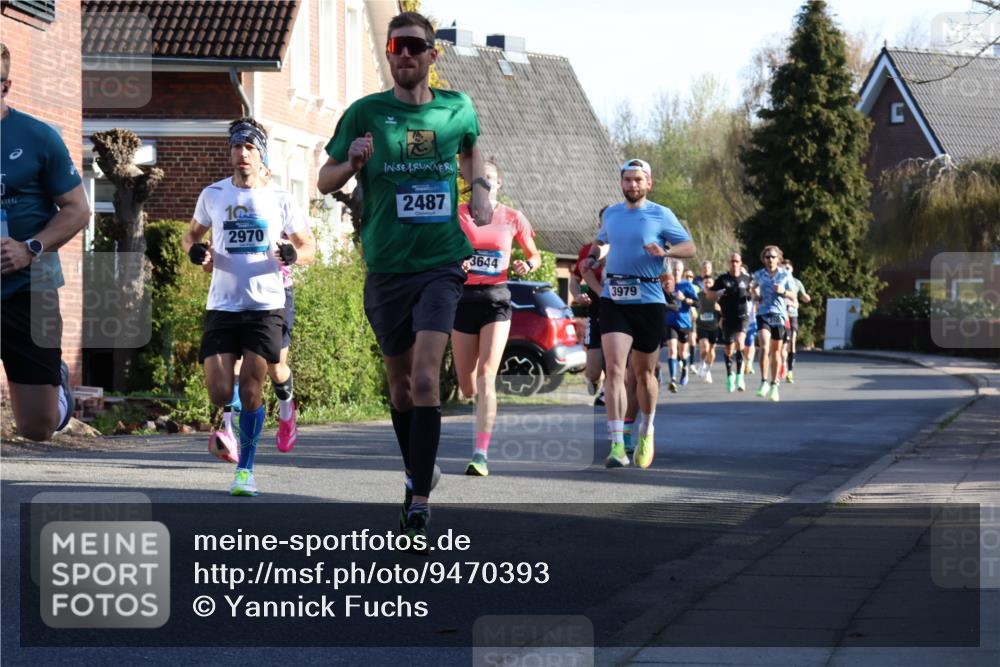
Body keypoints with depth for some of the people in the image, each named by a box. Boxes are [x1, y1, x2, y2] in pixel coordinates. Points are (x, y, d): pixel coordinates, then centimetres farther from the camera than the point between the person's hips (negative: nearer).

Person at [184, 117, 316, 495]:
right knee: (219, 393, -7)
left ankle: (245, 468, 7)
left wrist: (293, 254, -14)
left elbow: (309, 246, 10)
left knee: (250, 390, -7)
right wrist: (196, 250, -3)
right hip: (222, 306, 1)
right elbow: (192, 234, 21)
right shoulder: (213, 195, 6)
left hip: (265, 307, -1)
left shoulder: (279, 200, 2)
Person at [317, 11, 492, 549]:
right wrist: (351, 163, -16)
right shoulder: (365, 113, -1)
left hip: (441, 264, -1)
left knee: (425, 377, -16)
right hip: (386, 268, 1)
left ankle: (419, 503, -16)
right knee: (400, 382, 13)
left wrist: (480, 190, 9)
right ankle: (416, 470, 36)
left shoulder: (457, 109, 3)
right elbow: (325, 182, 5)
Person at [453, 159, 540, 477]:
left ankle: (480, 455, -20)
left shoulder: (513, 218, 2)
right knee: (466, 383, 6)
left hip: (496, 298, -2)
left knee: (486, 375, -16)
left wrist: (527, 265, -8)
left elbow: (535, 254, 14)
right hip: (463, 297, 2)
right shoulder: (457, 214, 2)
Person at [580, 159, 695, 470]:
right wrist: (593, 257, 8)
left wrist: (665, 250, -19)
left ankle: (646, 432, 35)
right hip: (613, 300, 2)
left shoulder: (661, 215, 0)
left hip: (648, 301, -2)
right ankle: (617, 445, -17)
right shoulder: (611, 214, 12)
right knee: (614, 369, -13)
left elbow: (690, 247, 1)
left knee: (644, 373, 10)